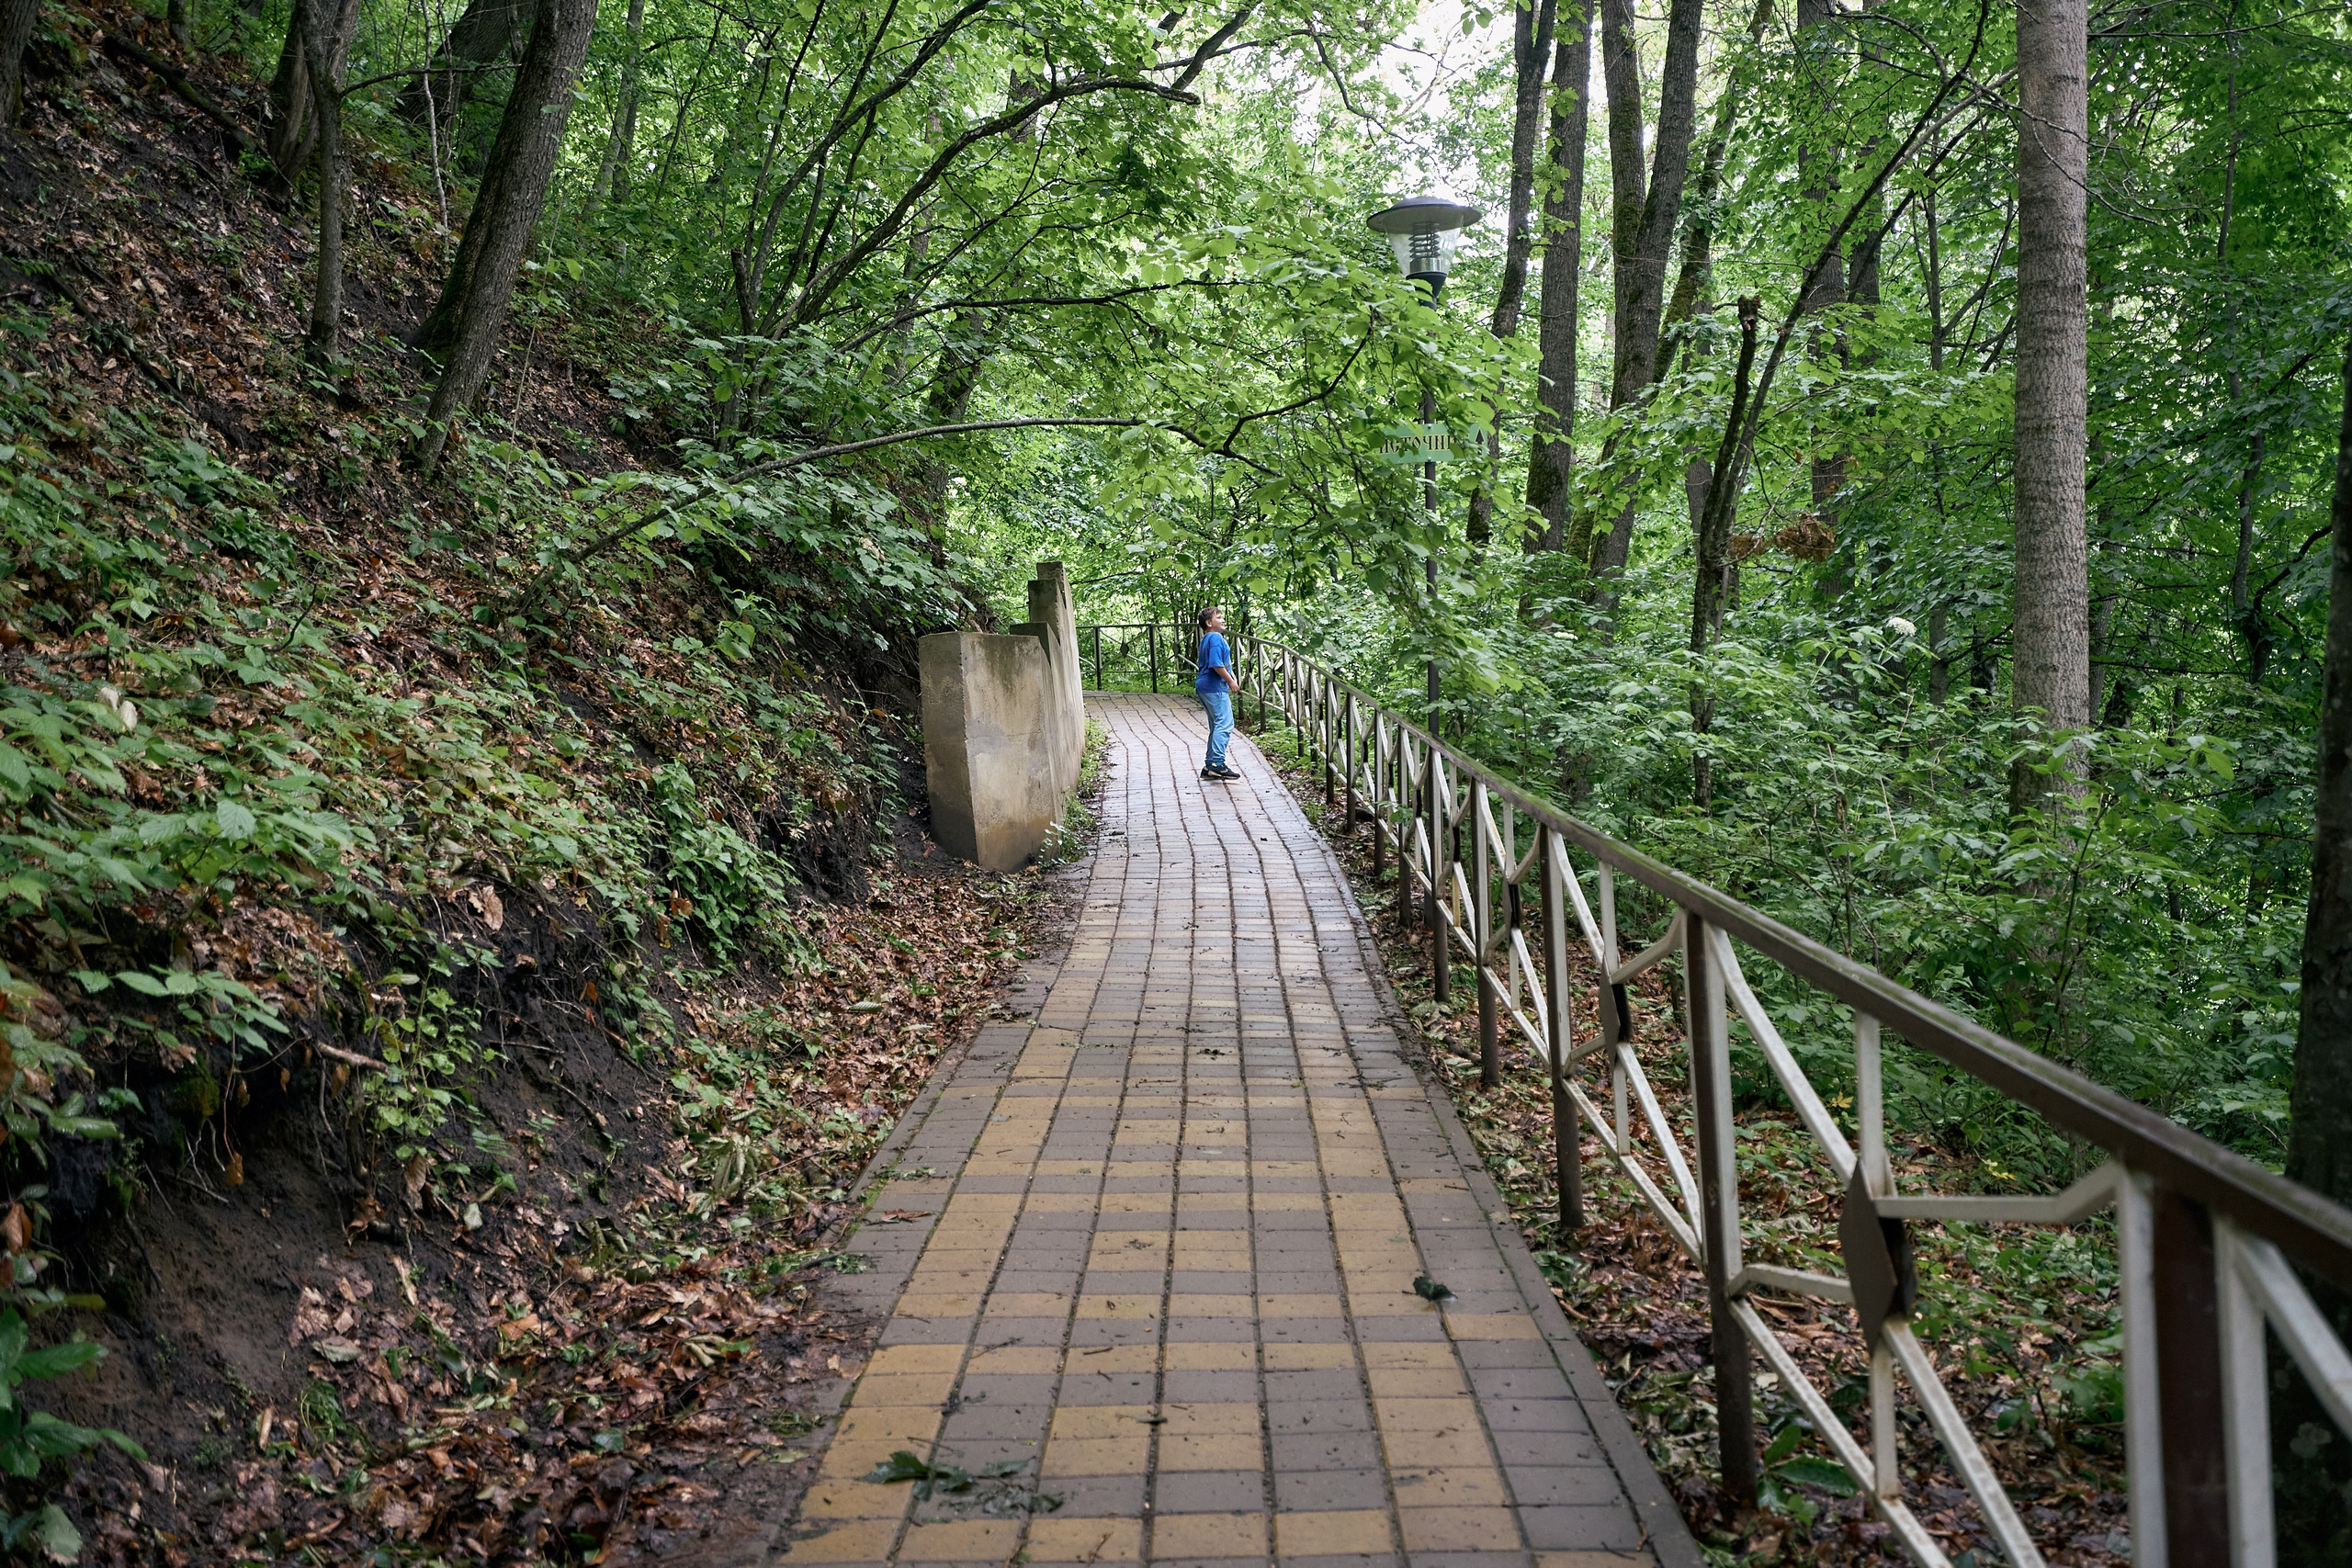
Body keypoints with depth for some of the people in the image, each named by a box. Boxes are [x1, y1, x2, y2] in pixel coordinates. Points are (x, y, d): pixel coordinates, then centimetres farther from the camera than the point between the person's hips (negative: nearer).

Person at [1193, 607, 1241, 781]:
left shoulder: (1205, 640, 20)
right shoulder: (1216, 638, -12)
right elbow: (1216, 664, -21)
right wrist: (1231, 681, -13)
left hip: (1204, 686, 11)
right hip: (1215, 687, -11)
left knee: (1217, 726, 13)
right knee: (1224, 724, -13)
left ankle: (1210, 766, 13)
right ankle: (1217, 763, -19)